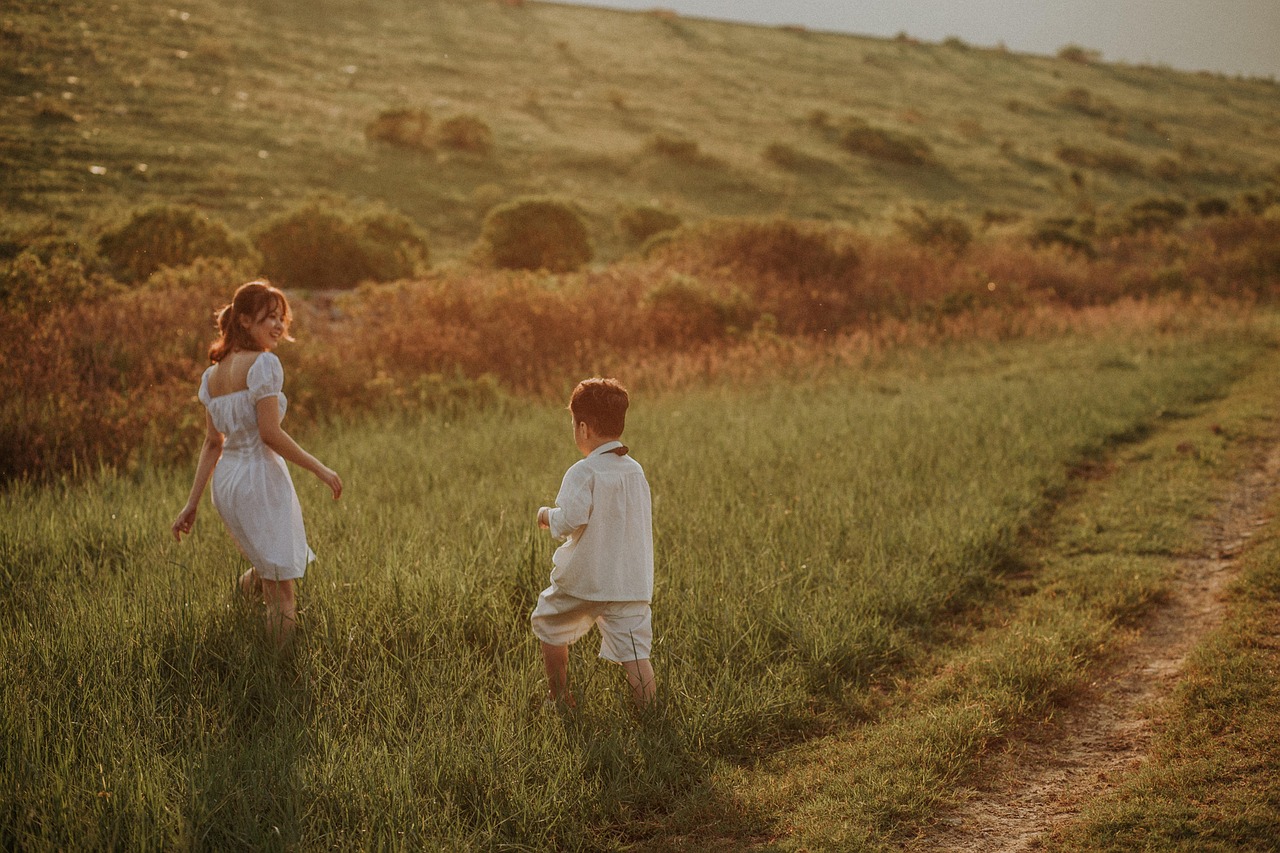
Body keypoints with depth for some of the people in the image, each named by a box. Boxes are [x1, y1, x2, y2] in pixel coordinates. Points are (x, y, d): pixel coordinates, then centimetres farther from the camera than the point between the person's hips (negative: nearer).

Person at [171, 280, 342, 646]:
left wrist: (192, 503, 13)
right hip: (260, 479, -8)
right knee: (283, 595, -3)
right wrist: (320, 469, -11)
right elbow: (270, 433, -18)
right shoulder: (263, 363, -12)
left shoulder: (213, 374, 13)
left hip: (226, 481, 8)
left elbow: (212, 443, 13)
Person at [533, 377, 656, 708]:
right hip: (631, 582, 4)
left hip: (582, 581, -4)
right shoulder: (635, 470, 7)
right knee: (634, 652, 2)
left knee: (550, 626, 20)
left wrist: (547, 515, -2)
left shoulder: (584, 472, -14)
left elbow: (571, 519, -24)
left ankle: (559, 699, 29)